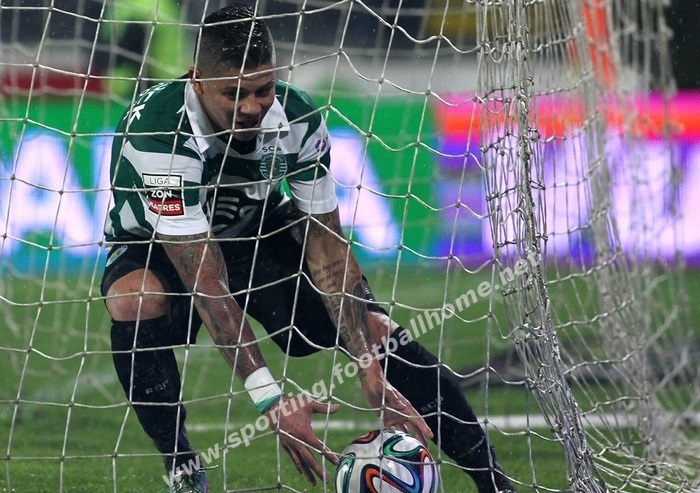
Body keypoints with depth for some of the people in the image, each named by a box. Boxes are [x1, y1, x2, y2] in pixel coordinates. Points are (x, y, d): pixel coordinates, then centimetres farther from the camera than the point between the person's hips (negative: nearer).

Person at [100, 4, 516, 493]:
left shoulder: (297, 118, -24)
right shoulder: (155, 131, -38)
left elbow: (326, 244, -18)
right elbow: (205, 280, -40)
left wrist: (371, 371, -27)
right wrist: (271, 399, -45)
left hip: (258, 233, 3)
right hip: (156, 249, -3)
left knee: (375, 329, -14)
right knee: (137, 301, -38)